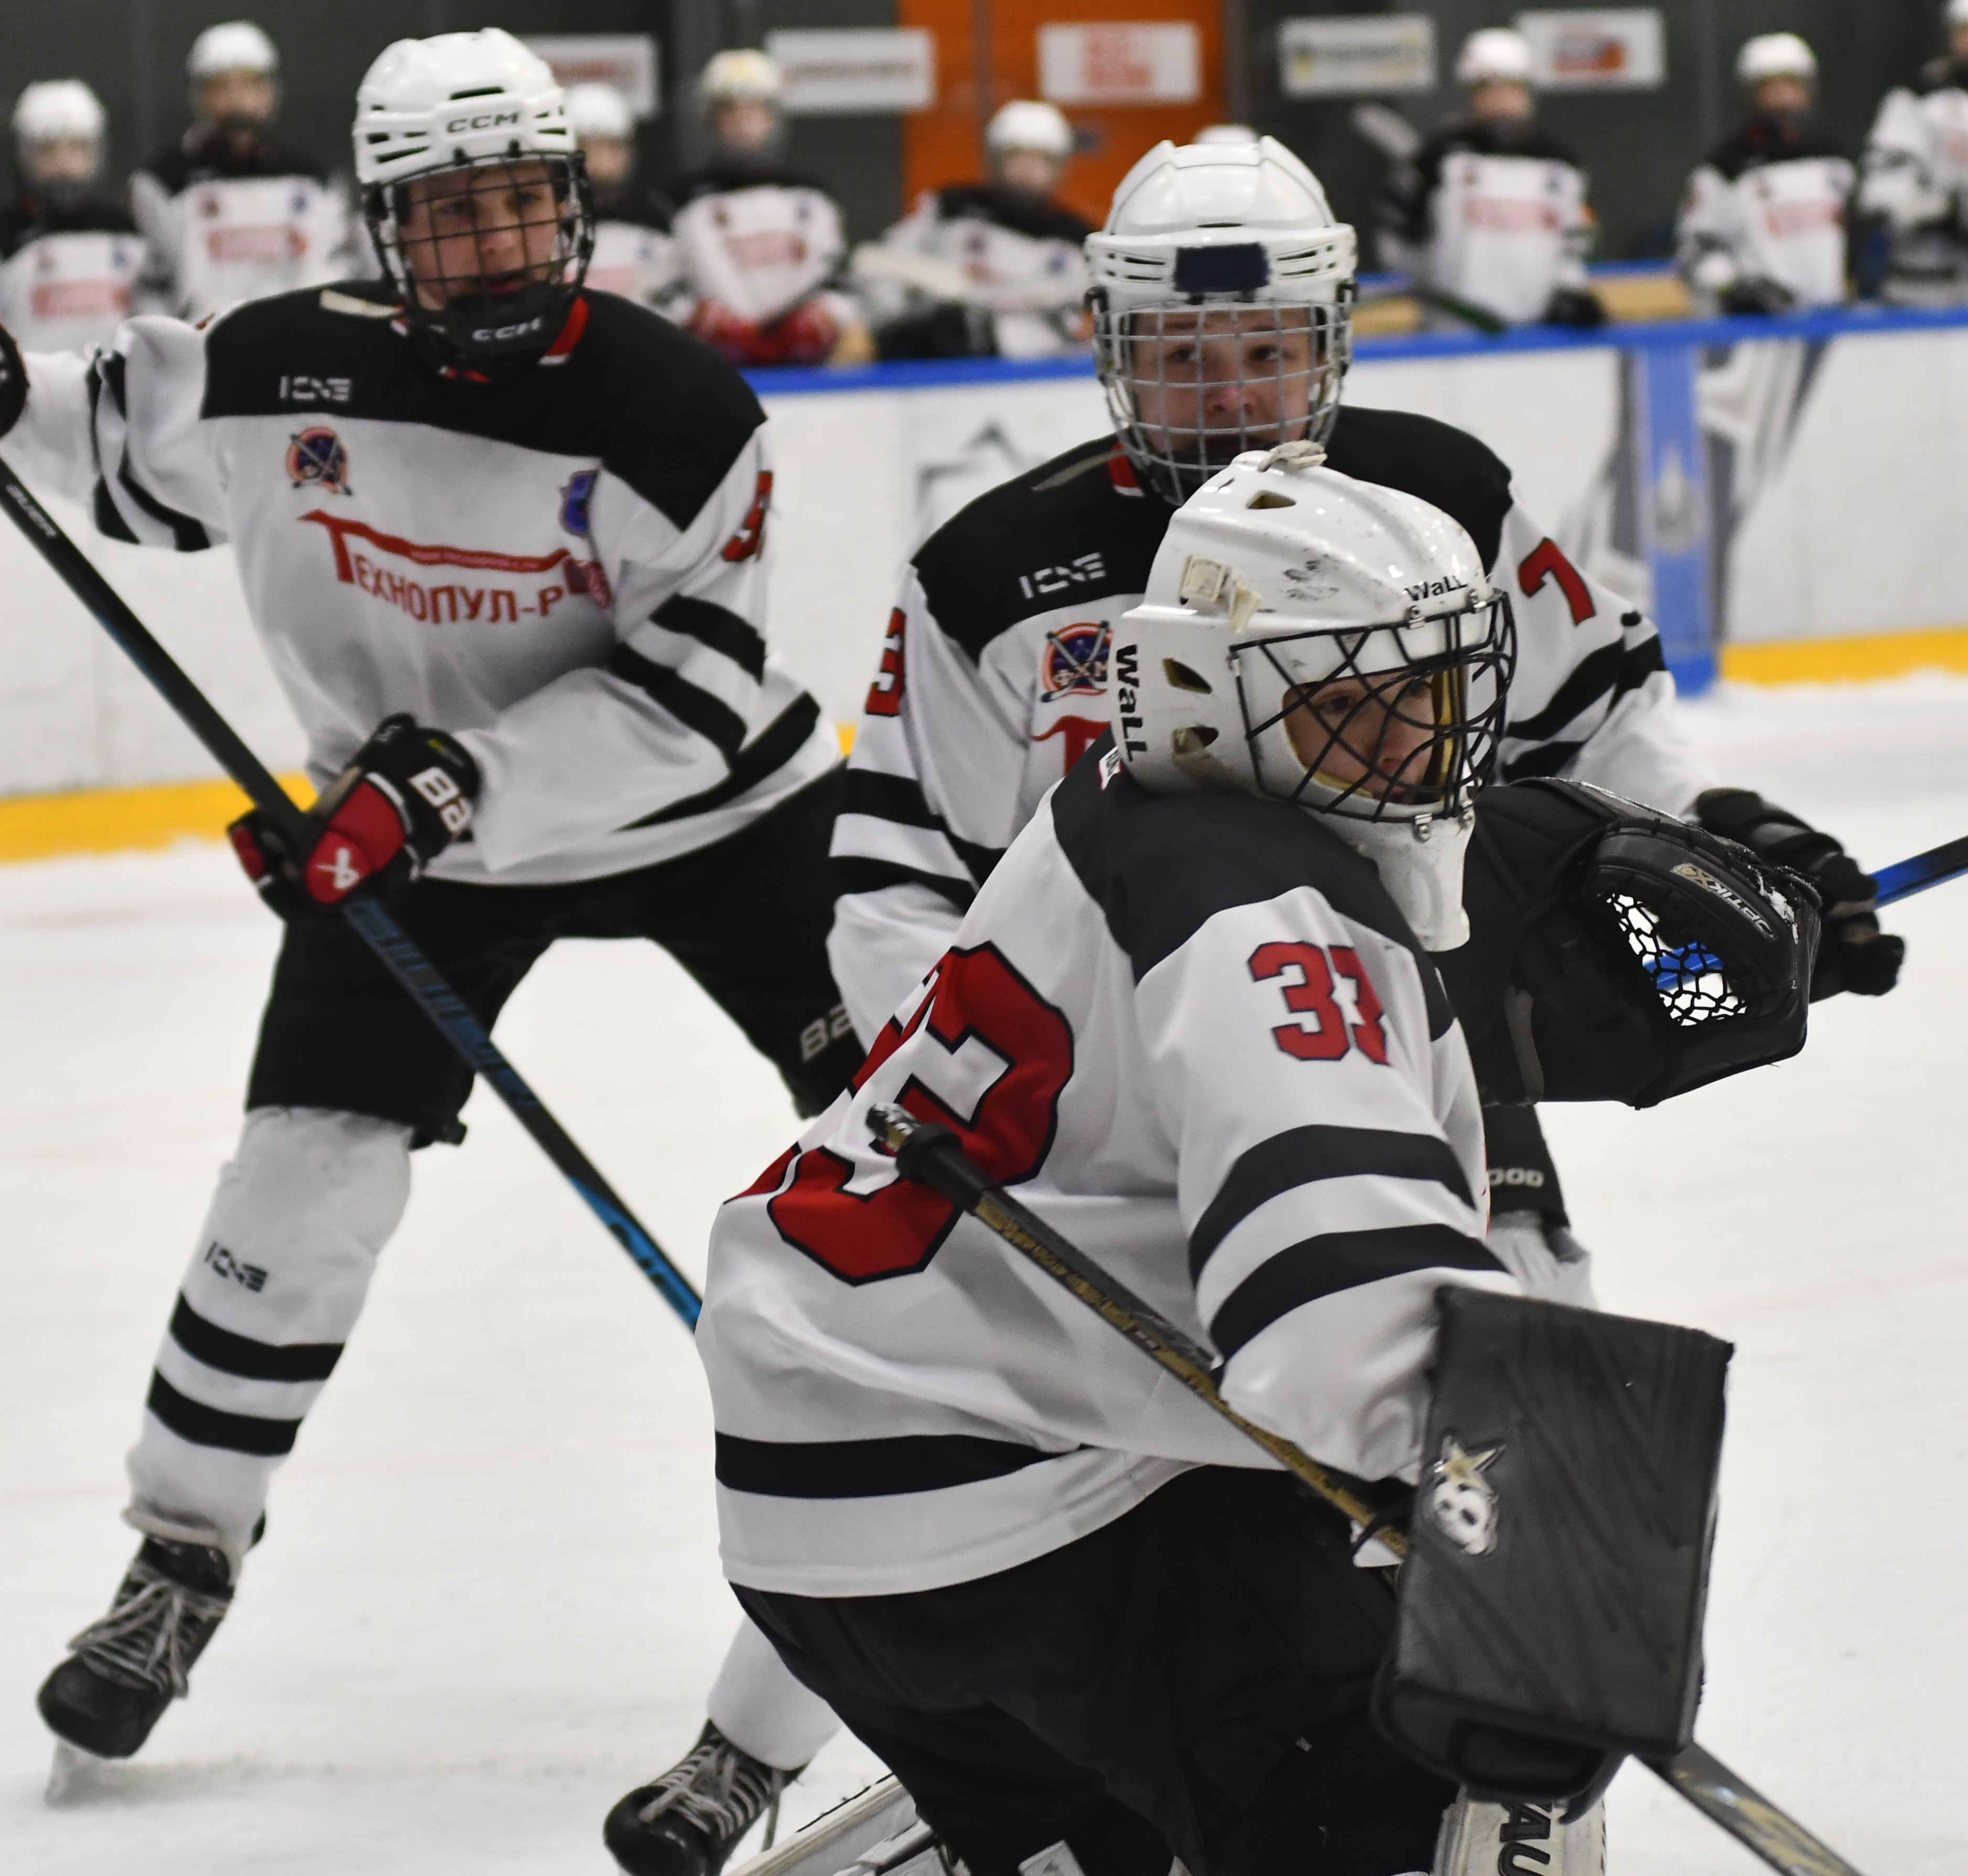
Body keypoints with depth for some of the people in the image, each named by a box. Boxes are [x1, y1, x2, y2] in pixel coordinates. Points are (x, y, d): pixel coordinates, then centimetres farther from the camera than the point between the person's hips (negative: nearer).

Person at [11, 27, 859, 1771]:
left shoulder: (670, 405, -24)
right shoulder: (281, 374, -16)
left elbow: (690, 692, -27)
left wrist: (456, 775, -35)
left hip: (715, 807, -1)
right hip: (412, 832, 1)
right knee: (306, 1174, -8)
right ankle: (181, 1560, 5)